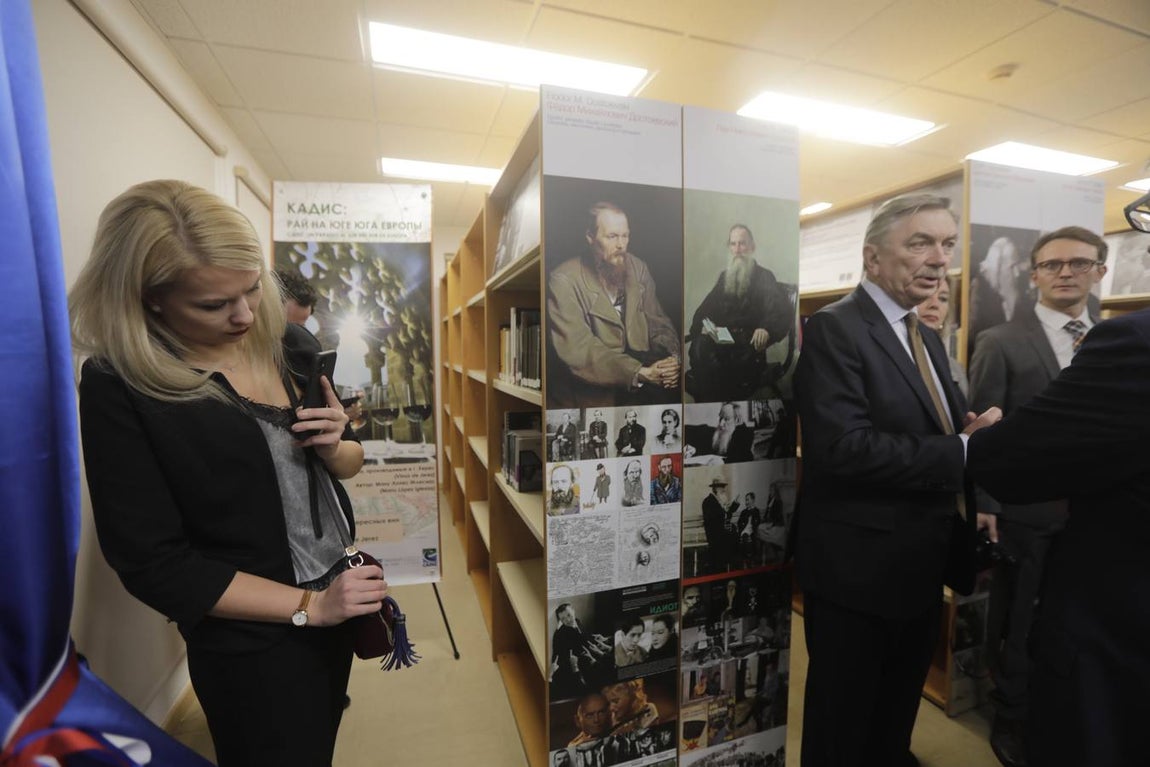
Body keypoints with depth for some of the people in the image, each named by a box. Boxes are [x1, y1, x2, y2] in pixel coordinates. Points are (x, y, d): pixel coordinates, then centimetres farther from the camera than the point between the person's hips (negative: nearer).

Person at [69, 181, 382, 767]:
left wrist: (335, 446, -19)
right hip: (250, 644, -5)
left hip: (340, 596, 5)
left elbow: (352, 463, 4)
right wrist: (308, 605, -19)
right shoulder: (119, 389, -17)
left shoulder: (291, 343, -6)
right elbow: (153, 562, -17)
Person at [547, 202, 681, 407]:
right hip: (588, 397, -5)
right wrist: (640, 373, -28)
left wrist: (672, 359, -14)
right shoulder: (563, 280, -11)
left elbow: (659, 324, 8)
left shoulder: (638, 268, 7)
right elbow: (577, 350, -20)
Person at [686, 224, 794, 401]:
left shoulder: (764, 277, 7)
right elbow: (706, 308, 18)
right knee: (699, 346, -31)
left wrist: (766, 329, -29)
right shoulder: (724, 276, 23)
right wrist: (705, 325, -7)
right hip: (722, 340, 4)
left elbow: (783, 311, -6)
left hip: (748, 344, -4)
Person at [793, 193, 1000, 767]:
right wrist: (966, 453, -22)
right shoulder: (833, 328, -18)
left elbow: (946, 430, 14)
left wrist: (978, 431, -8)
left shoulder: (927, 339, 12)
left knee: (897, 716, 28)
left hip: (921, 563, 9)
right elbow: (845, 447, -28)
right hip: (860, 566, -8)